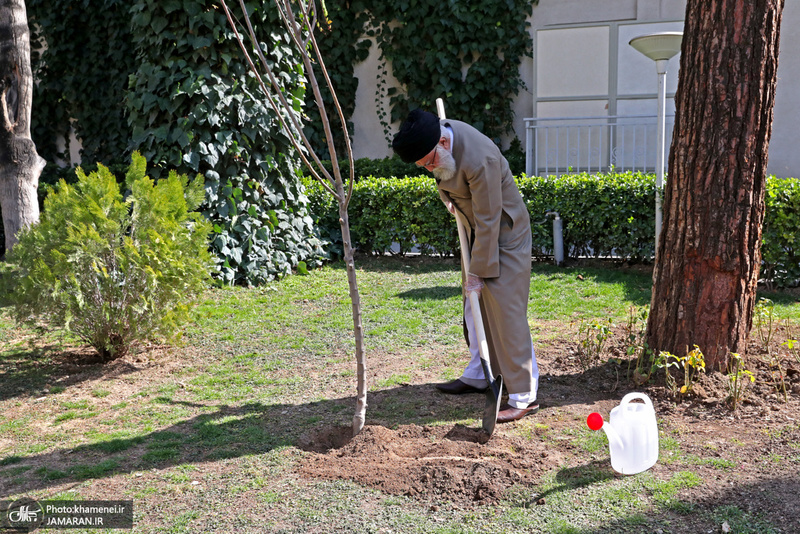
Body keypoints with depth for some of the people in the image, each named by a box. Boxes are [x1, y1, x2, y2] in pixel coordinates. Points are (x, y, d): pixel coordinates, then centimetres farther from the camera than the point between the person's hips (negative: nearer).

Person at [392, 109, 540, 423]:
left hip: (504, 232, -9)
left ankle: (524, 396, -4)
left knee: (506, 311, -10)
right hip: (476, 228, 9)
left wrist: (477, 271, -22)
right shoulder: (436, 136, -8)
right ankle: (478, 376, 29)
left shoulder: (479, 161, -34)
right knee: (475, 305, 15)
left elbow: (489, 222, -28)